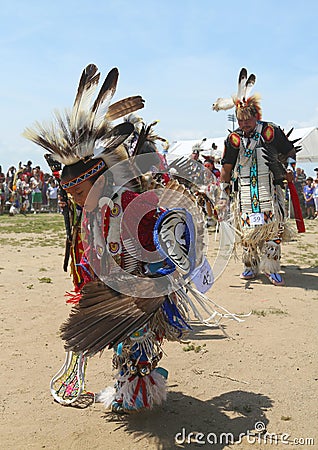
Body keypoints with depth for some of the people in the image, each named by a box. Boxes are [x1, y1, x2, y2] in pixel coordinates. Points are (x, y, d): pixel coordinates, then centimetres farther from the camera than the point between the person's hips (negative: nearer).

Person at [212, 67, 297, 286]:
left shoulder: (271, 132, 0)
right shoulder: (233, 139, 5)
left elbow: (290, 153, 12)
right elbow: (226, 168, 10)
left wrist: (289, 172, 4)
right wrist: (224, 194, 7)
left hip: (269, 188, -2)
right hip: (244, 190, 2)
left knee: (272, 226, -7)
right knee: (247, 229, 3)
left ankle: (271, 268, 1)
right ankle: (251, 266, 17)